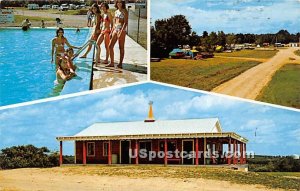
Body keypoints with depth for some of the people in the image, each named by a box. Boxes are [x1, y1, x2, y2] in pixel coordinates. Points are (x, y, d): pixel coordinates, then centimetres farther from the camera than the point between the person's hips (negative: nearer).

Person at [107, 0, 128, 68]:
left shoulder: (124, 11, -5)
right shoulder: (116, 11, 16)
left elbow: (126, 22, -13)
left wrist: (121, 31, -22)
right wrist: (112, 32, 16)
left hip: (121, 29, -7)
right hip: (115, 29, 8)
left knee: (121, 47, -3)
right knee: (110, 46, 4)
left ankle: (120, 63, 2)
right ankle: (112, 63, 11)